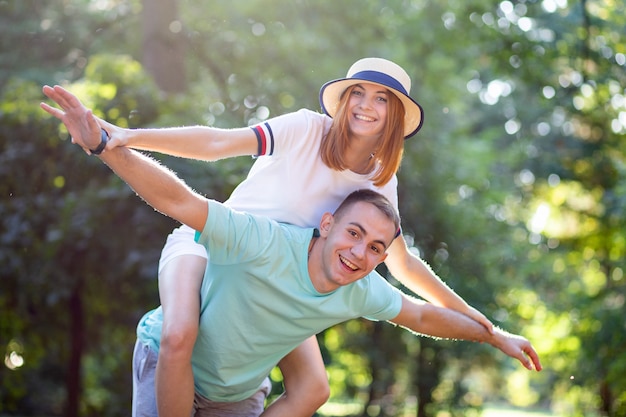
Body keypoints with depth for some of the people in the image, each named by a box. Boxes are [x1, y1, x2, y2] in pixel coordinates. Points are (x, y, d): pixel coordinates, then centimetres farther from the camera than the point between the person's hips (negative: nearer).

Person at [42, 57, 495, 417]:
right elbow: (218, 143, -28)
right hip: (210, 243, -5)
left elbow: (402, 262, 9)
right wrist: (130, 135, -41)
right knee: (179, 337, -35)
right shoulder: (306, 129, -18)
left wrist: (469, 314, 9)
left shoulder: (380, 183, -2)